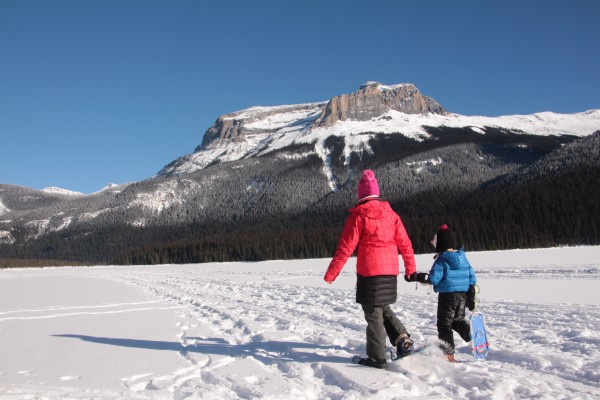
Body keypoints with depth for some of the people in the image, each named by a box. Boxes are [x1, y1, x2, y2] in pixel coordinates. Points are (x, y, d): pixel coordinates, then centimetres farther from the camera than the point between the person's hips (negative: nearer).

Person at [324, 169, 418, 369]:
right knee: (383, 308, 23)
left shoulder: (358, 215, -9)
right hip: (390, 270, 5)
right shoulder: (390, 213, 6)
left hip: (369, 271, -5)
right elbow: (405, 243, 8)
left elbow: (346, 247, -12)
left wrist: (331, 274, -6)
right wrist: (411, 269, 19)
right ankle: (402, 338, 7)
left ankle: (377, 357, 9)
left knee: (373, 314, 4)